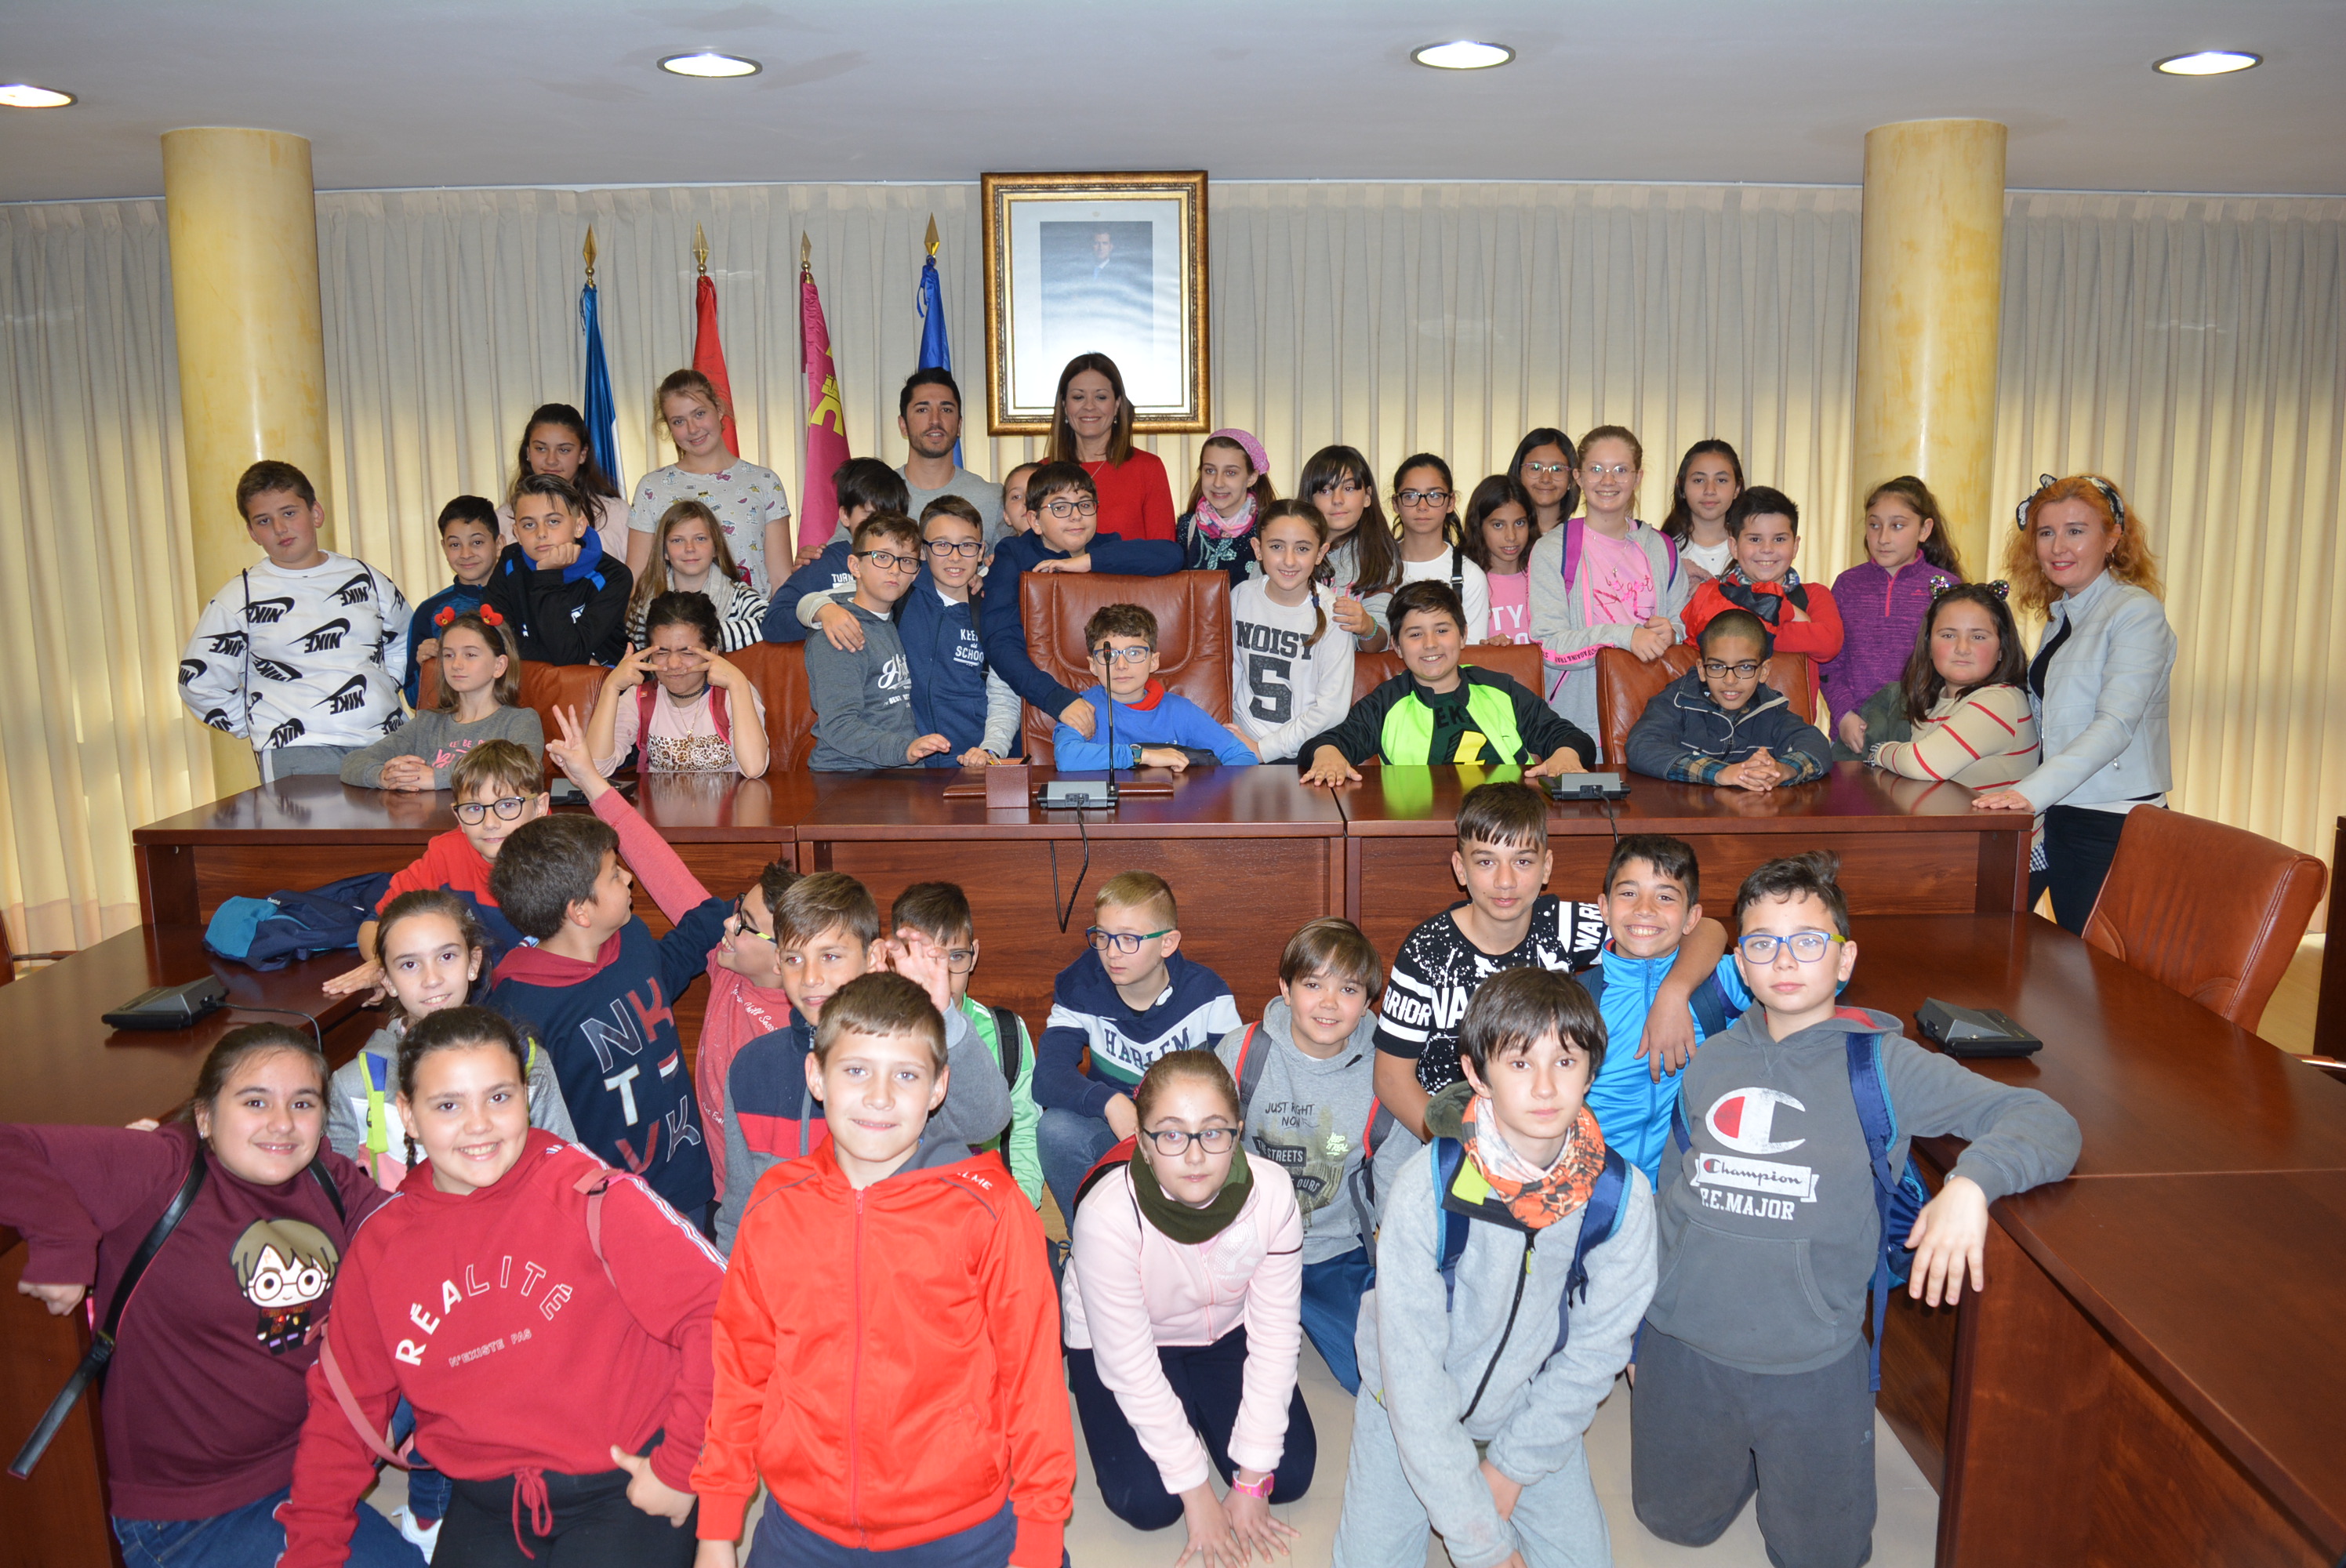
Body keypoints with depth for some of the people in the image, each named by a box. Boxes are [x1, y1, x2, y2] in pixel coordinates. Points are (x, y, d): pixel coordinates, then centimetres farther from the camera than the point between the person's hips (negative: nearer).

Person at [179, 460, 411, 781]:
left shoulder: (364, 577, 12)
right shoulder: (241, 598, 5)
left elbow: (403, 644, 27)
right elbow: (199, 683, 8)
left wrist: (383, 689, 13)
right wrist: (264, 728, 4)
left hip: (387, 742, 3)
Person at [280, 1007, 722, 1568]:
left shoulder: (590, 1195, -13)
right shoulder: (379, 1248, 3)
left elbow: (717, 1312, -17)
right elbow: (343, 1406, 11)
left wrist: (680, 1466, -14)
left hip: (625, 1486, -4)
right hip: (488, 1505, 4)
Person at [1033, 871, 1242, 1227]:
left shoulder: (1205, 992, -11)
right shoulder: (1080, 988, -9)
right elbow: (1047, 1075, -20)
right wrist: (1109, 1103, -39)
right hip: (1113, 1132, 1)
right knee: (1055, 1130, -30)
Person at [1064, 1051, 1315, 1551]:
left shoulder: (1271, 1193, -29)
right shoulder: (1107, 1216, -36)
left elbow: (1275, 1338, -19)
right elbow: (1130, 1368, -26)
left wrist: (1251, 1481, -16)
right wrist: (1196, 1493, -20)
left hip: (1225, 1330, 3)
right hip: (1121, 1342, -2)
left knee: (1290, 1476, -7)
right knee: (1145, 1501, -15)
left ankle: (1197, 1403, 21)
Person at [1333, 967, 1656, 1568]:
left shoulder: (1622, 1196, -20)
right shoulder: (1426, 1187, -28)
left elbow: (1598, 1348, -8)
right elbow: (1410, 1365, -24)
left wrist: (1511, 1468, -8)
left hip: (1535, 1406, 2)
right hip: (1413, 1401, -2)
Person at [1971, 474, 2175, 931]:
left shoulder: (2136, 612, -10)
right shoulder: (2059, 618, 15)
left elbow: (2115, 725, -21)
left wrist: (2034, 791, -30)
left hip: (2112, 825, -7)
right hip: (2054, 816, 7)